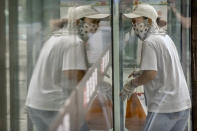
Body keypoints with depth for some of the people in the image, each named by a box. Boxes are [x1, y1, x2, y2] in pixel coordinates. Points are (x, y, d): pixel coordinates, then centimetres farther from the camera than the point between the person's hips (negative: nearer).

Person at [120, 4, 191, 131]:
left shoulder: (149, 42, -13)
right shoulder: (166, 38, 15)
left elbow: (150, 74, -21)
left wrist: (131, 85, -6)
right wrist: (141, 72, 22)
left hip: (164, 107, -9)